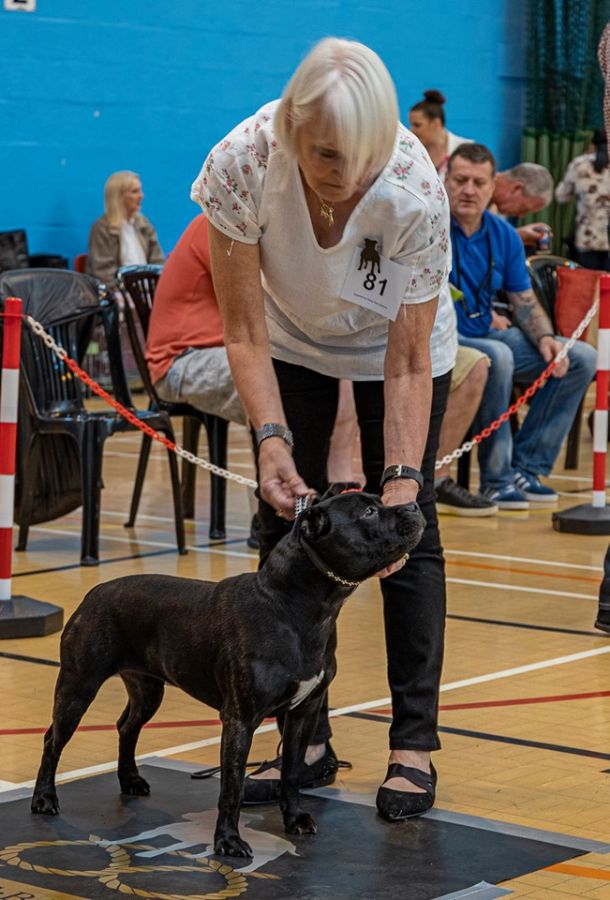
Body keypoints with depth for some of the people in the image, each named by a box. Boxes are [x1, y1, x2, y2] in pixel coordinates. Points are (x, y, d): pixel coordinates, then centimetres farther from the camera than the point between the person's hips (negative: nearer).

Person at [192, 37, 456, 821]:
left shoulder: (415, 192, -38)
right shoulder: (241, 166, -35)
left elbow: (408, 364, -28)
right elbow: (246, 334, -25)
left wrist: (402, 478, -36)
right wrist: (271, 438, -37)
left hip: (394, 337, -2)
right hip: (292, 338, 2)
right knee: (286, 519, -2)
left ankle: (415, 745, 2)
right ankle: (307, 740, 8)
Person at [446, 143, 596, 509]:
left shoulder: (504, 235, 8)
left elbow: (526, 303, 13)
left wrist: (545, 338, -8)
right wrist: (486, 318, -17)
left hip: (488, 333, 8)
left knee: (582, 357, -2)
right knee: (497, 356, -38)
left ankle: (526, 467, -2)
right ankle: (496, 478, -23)